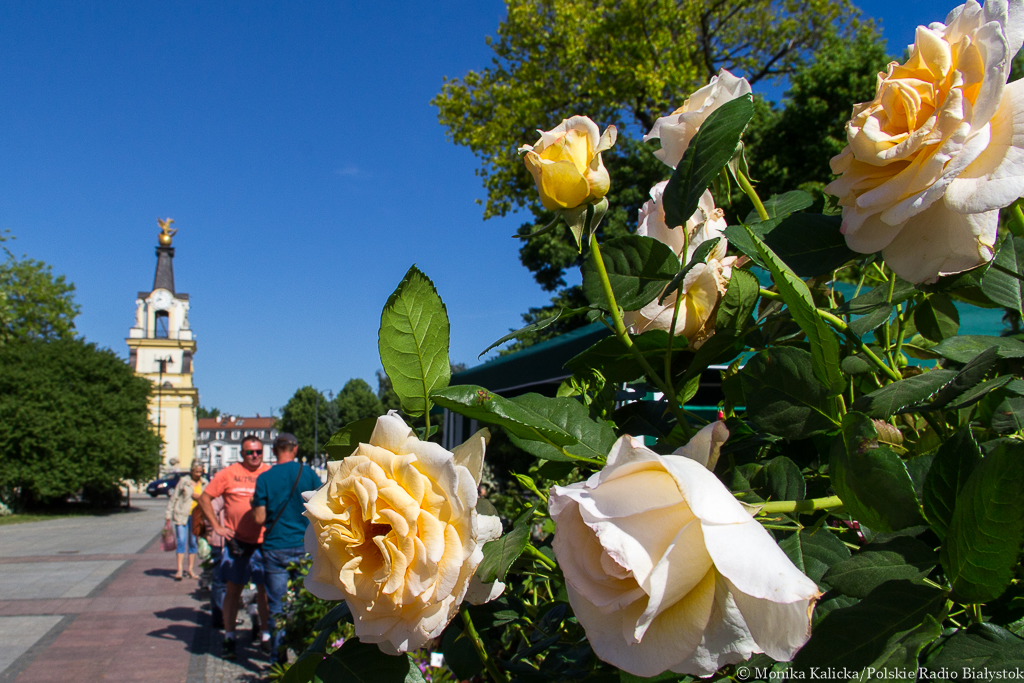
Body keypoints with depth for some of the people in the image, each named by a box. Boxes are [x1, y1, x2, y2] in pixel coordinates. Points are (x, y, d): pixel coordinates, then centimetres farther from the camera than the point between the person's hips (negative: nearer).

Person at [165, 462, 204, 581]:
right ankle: (179, 570, -6)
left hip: (196, 516, 3)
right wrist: (168, 516, -2)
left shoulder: (204, 484, 8)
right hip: (182, 515, -3)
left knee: (193, 542, 8)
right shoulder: (184, 481, -3)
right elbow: (173, 498, 1)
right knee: (181, 541, -8)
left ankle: (191, 569, 17)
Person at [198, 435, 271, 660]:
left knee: (265, 589, 6)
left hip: (264, 542, 1)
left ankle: (266, 635, 17)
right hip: (236, 541, -1)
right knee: (233, 589, 6)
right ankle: (229, 637, 17)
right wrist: (216, 526, -1)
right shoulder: (229, 473, 2)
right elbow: (205, 498, 6)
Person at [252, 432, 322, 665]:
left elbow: (259, 518, -5)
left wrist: (255, 505, 15)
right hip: (304, 547, 1)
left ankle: (279, 658, 11)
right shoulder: (309, 474, -3)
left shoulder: (264, 478, -4)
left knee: (277, 606, 7)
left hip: (275, 548, -1)